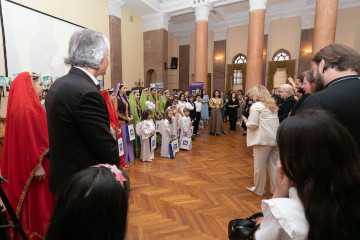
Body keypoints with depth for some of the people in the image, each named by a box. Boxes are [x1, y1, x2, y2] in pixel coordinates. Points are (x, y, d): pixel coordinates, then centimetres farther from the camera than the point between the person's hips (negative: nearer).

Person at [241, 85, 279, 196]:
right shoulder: (273, 105, 15)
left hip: (263, 139, -7)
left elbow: (252, 125, -13)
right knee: (274, 164, 14)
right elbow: (275, 122, 17)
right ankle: (275, 189, 22)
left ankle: (259, 189, 19)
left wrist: (245, 120, 6)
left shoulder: (256, 106, -7)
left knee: (260, 165, 6)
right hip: (275, 138, 7)